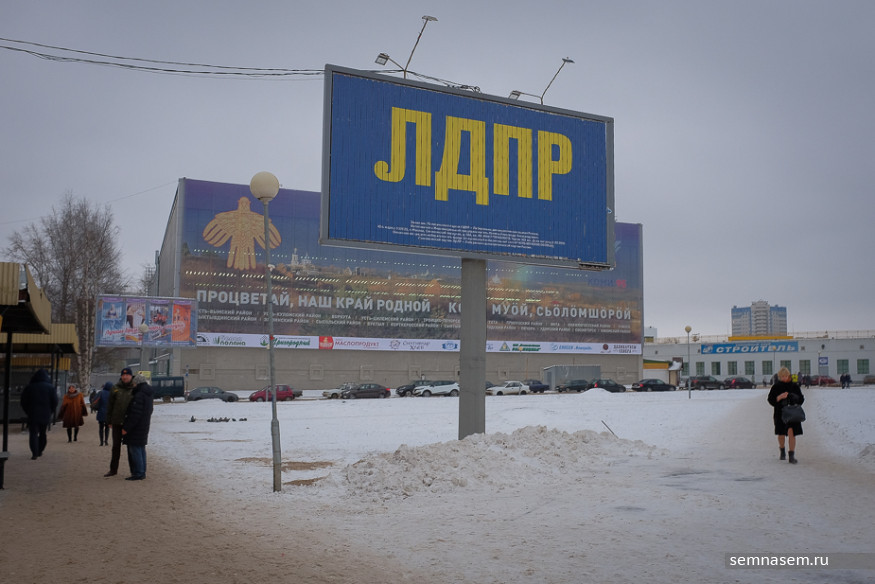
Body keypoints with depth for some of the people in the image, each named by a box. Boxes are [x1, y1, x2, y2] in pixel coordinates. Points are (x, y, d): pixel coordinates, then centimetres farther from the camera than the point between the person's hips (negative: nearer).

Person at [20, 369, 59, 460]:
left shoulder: (28, 387, 1)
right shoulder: (50, 387, -1)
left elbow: (23, 402, 5)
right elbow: (55, 402, -3)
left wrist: (27, 412, 15)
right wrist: (51, 412, 11)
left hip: (32, 415, -1)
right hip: (46, 415, 1)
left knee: (33, 434, -1)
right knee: (43, 433, 15)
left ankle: (35, 453, -12)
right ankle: (40, 451, 21)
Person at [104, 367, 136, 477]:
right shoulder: (115, 388, 4)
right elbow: (110, 406, 7)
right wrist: (109, 421, 3)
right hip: (117, 423, 2)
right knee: (116, 446, 11)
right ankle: (113, 469, 20)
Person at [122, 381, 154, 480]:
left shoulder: (139, 395, -20)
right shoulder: (148, 394, 11)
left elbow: (135, 414, -23)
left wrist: (126, 428, -16)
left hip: (136, 428, -10)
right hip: (144, 427, 10)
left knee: (134, 450, -4)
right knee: (141, 449, 14)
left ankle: (138, 473, -3)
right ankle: (142, 472, 18)